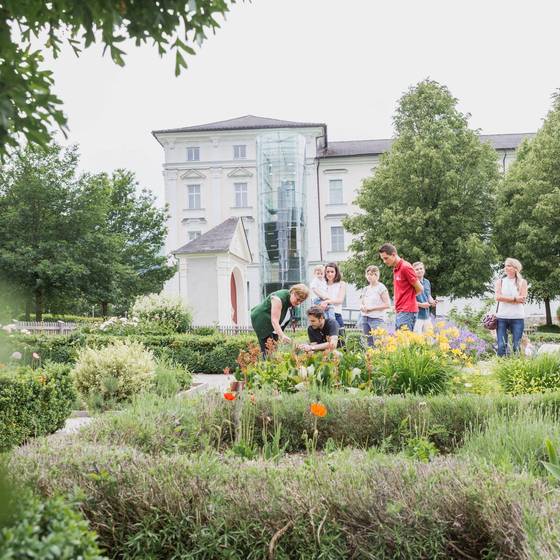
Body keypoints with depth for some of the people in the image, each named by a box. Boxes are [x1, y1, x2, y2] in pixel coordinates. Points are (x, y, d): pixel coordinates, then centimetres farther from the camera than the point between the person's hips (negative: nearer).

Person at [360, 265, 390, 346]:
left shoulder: (381, 288, -3)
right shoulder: (365, 289, 15)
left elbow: (387, 304, -9)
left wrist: (371, 308, -12)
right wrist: (362, 307, 0)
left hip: (376, 318, -6)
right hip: (365, 318, 6)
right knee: (369, 342, 5)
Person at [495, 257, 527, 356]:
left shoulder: (522, 282, 6)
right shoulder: (500, 281, 9)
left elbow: (522, 299, -7)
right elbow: (498, 297, -6)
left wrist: (505, 298, -7)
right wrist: (515, 299, -12)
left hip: (517, 317, -1)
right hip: (502, 316, 1)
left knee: (516, 346, 1)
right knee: (501, 346, -3)